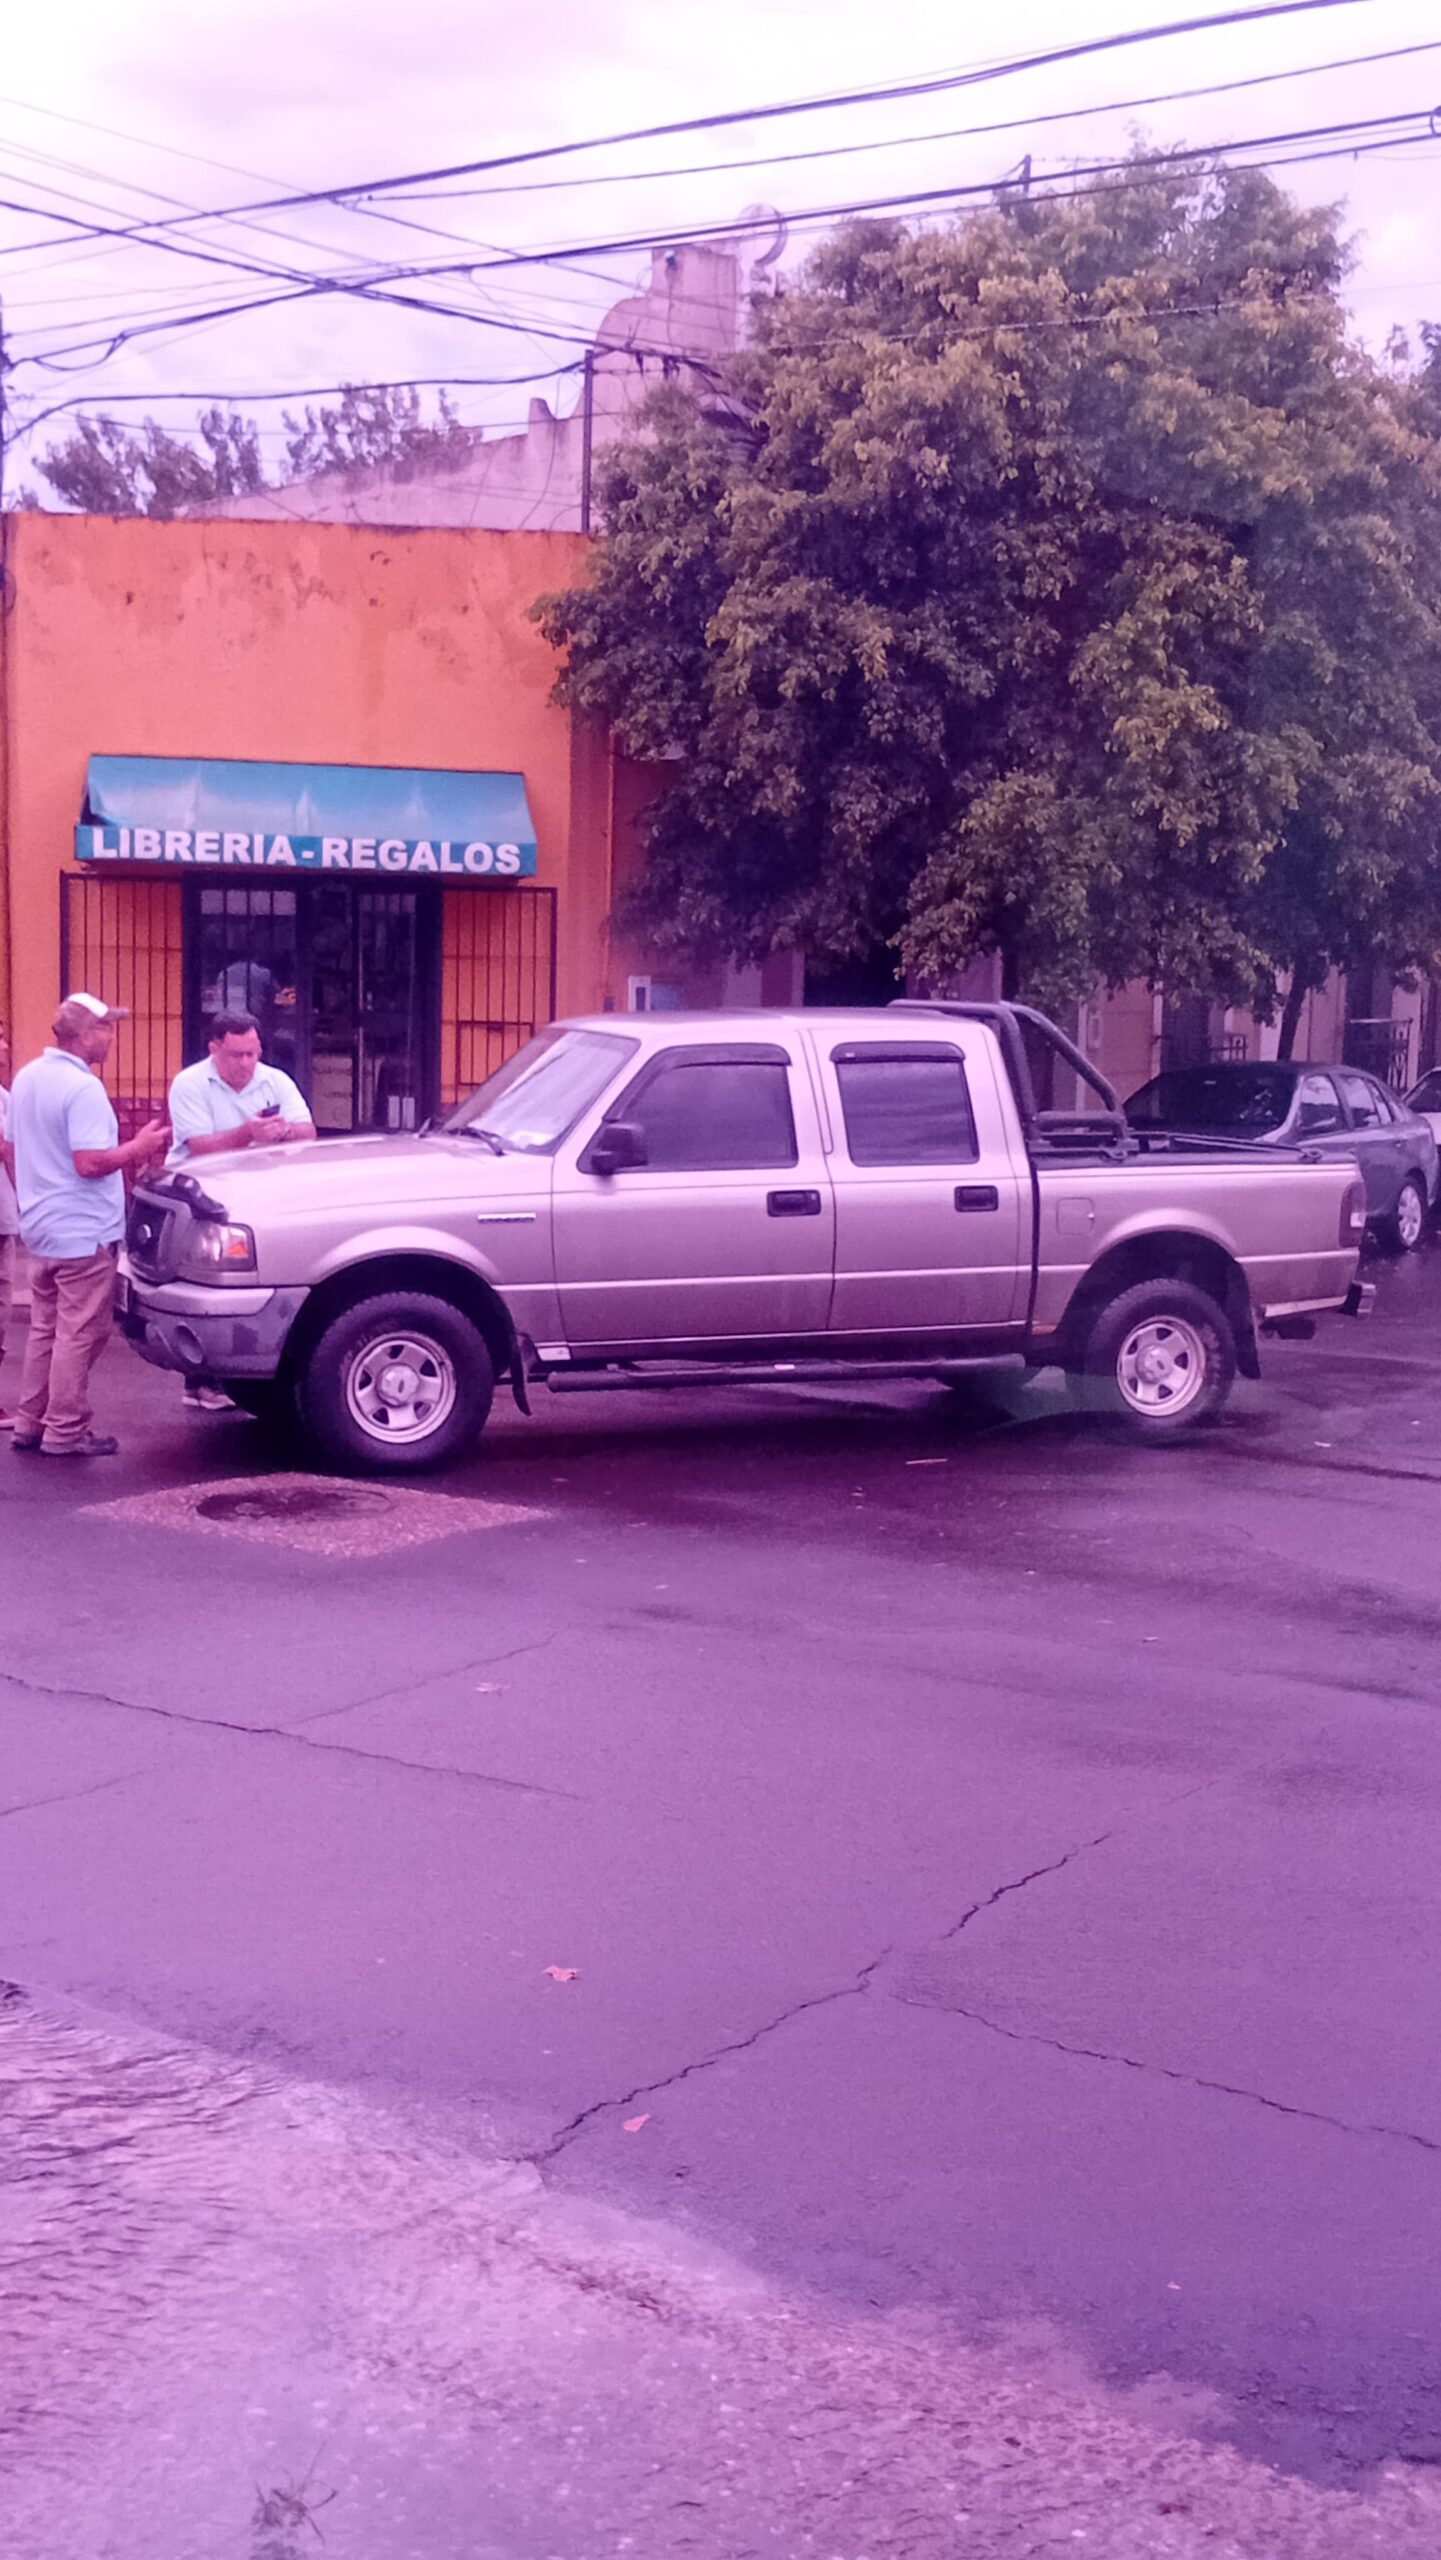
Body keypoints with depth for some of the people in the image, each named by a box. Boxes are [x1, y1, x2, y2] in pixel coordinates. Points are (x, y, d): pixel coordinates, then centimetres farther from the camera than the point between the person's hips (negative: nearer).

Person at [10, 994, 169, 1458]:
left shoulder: (27, 1078, 9)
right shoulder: (83, 1088, -20)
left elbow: (18, 1149, 17)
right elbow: (90, 1163, -25)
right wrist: (139, 1147, -13)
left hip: (40, 1228, 9)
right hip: (82, 1232, -9)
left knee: (45, 1329, 17)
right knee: (79, 1334, -1)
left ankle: (30, 1423, 20)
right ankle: (66, 1431, 2)